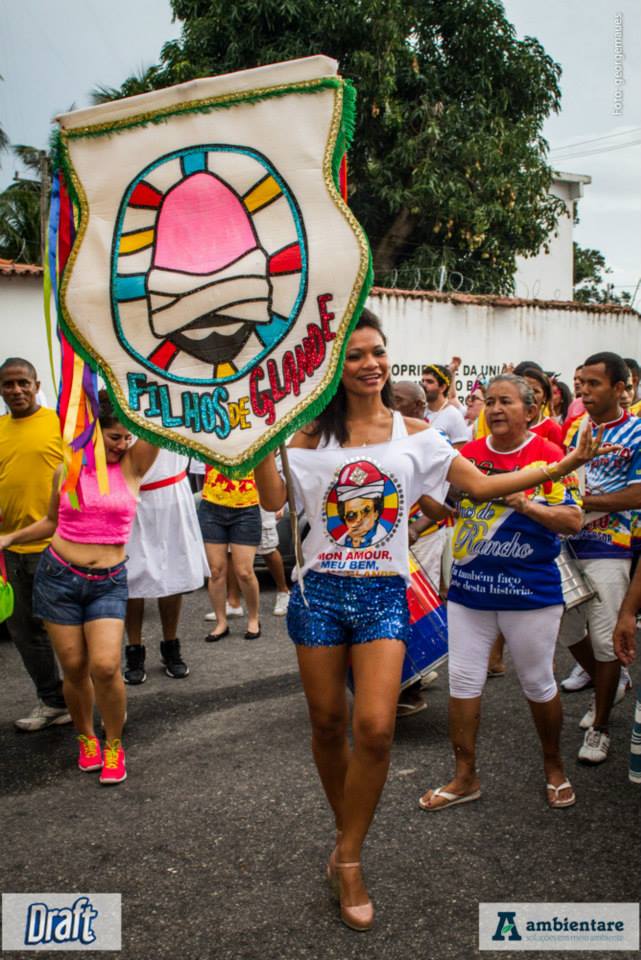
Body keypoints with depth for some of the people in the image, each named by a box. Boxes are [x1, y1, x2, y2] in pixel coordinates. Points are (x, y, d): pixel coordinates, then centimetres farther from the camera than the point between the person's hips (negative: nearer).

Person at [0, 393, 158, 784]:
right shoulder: (66, 471, 4)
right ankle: (87, 738, 29)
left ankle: (114, 744, 10)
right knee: (74, 667, 4)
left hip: (108, 583, -1)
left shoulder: (132, 465, 0)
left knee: (105, 666, -14)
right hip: (58, 575, 1)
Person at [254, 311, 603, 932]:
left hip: (382, 594, 0)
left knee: (375, 729, -11)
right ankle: (347, 832, 35)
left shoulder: (414, 435, 3)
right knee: (328, 725, 10)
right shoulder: (314, 434, 1)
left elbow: (483, 486, 2)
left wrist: (566, 464, -4)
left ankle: (347, 859, 9)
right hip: (320, 590, 0)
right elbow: (273, 500, -8)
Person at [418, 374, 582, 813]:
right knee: (463, 680, 7)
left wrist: (526, 504, -26)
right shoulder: (469, 454, 5)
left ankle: (555, 768, 33)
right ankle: (465, 777, 21)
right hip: (469, 586, 4)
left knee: (538, 682, 10)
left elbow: (574, 520, -13)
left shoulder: (549, 456, -7)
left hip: (529, 591, -4)